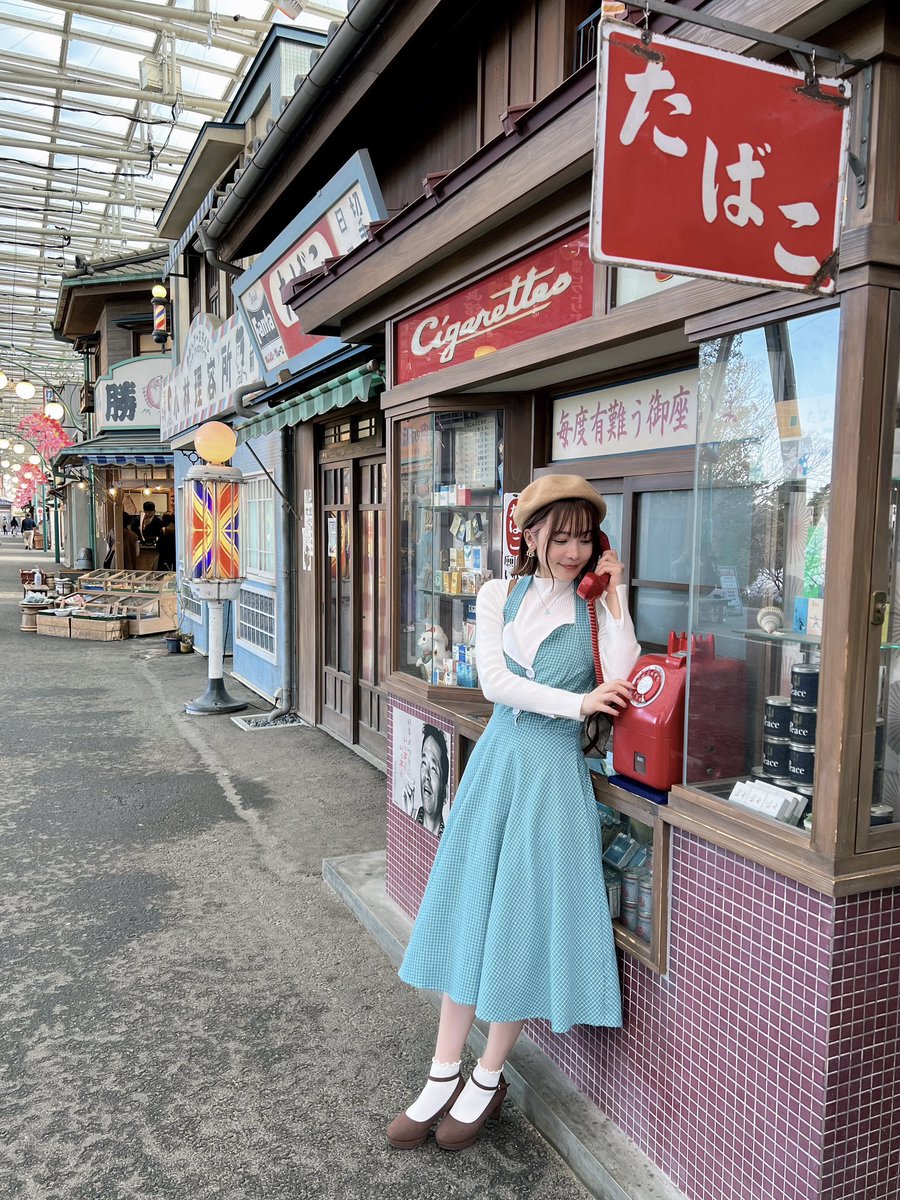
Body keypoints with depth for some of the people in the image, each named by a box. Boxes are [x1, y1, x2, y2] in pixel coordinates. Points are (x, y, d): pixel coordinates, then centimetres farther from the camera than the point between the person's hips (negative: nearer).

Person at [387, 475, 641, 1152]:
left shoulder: (597, 607, 1)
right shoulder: (499, 596, 5)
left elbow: (621, 683, -16)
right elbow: (494, 682, -7)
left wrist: (614, 592, -12)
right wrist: (575, 702, -16)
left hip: (557, 773, -2)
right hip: (498, 763, 2)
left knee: (525, 923, 4)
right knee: (468, 915, 8)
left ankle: (487, 1081, 25)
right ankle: (444, 1077, 25)